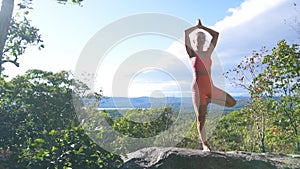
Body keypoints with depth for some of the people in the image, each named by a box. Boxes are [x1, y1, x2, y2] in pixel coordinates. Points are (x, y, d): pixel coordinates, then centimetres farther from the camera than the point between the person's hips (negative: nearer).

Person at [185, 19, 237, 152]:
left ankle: (208, 100, 14)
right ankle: (205, 144, 14)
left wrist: (201, 27, 20)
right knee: (201, 119, 0)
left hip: (211, 87, 5)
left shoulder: (208, 52, 13)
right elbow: (186, 33, -8)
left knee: (232, 102, 1)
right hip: (198, 88, -5)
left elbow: (216, 34, 17)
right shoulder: (192, 53, 2)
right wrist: (197, 27, 9)